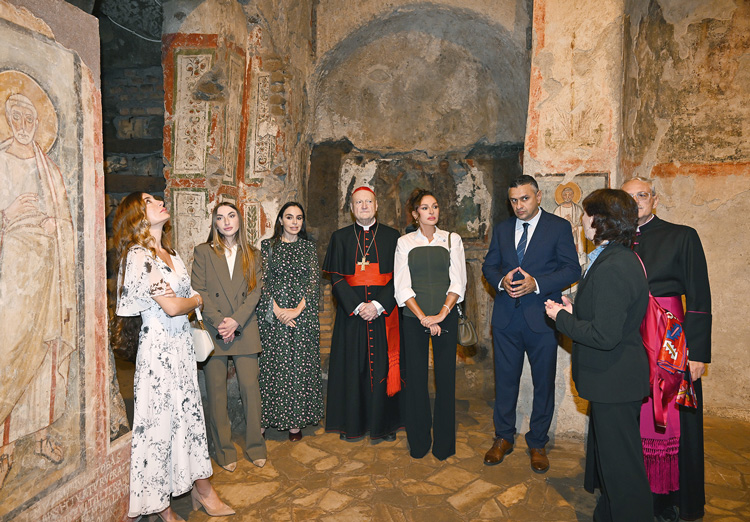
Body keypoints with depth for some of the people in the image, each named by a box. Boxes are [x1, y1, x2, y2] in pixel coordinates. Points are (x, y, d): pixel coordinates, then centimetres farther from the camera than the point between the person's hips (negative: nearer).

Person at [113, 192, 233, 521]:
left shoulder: (170, 254, 13)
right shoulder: (138, 256, -14)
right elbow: (171, 306, -18)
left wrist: (182, 298, -6)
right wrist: (196, 300, -1)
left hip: (182, 344, 8)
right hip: (159, 347, -8)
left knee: (190, 413, 14)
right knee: (160, 420, 4)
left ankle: (201, 488, 28)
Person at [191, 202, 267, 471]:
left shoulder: (251, 254, 11)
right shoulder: (203, 252, 5)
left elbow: (255, 291, 3)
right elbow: (199, 291, -2)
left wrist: (236, 321, -10)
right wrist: (219, 322, -12)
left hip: (245, 330, 1)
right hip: (213, 331, -1)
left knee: (250, 386, 0)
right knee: (216, 391, 4)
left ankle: (255, 447, 15)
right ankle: (224, 451, 17)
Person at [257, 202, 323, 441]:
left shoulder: (308, 247, 8)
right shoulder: (268, 246, 5)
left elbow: (314, 280, 1)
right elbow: (263, 281, -1)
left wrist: (298, 309, -11)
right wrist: (277, 309, -13)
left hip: (303, 313, 1)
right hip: (274, 313, -1)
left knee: (301, 365, 3)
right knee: (275, 364, 1)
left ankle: (296, 421, 13)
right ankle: (274, 416, 13)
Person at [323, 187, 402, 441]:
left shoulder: (392, 236, 5)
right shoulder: (340, 237, 7)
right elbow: (336, 278, 0)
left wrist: (379, 304, -14)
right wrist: (357, 306, -12)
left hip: (384, 313, 0)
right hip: (351, 312, 1)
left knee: (383, 366, 4)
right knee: (352, 366, 5)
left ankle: (384, 424, 18)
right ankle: (352, 424, 19)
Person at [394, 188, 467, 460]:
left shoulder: (452, 240, 7)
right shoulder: (405, 243, 6)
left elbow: (458, 282, 0)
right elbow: (401, 287, -1)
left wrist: (441, 313, -13)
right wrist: (423, 317, -12)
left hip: (446, 317, 0)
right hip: (414, 318, 0)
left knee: (445, 377, 2)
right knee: (415, 377, 3)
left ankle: (444, 442, 18)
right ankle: (418, 441, 19)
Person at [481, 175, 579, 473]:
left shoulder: (559, 227, -1)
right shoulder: (501, 230, 11)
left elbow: (572, 270, -6)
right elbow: (489, 266, 13)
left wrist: (536, 284, -19)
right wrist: (501, 280, -10)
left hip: (542, 317, -3)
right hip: (506, 316, 3)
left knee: (544, 383, 8)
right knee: (505, 379, 12)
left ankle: (537, 443, 26)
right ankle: (504, 438, 28)